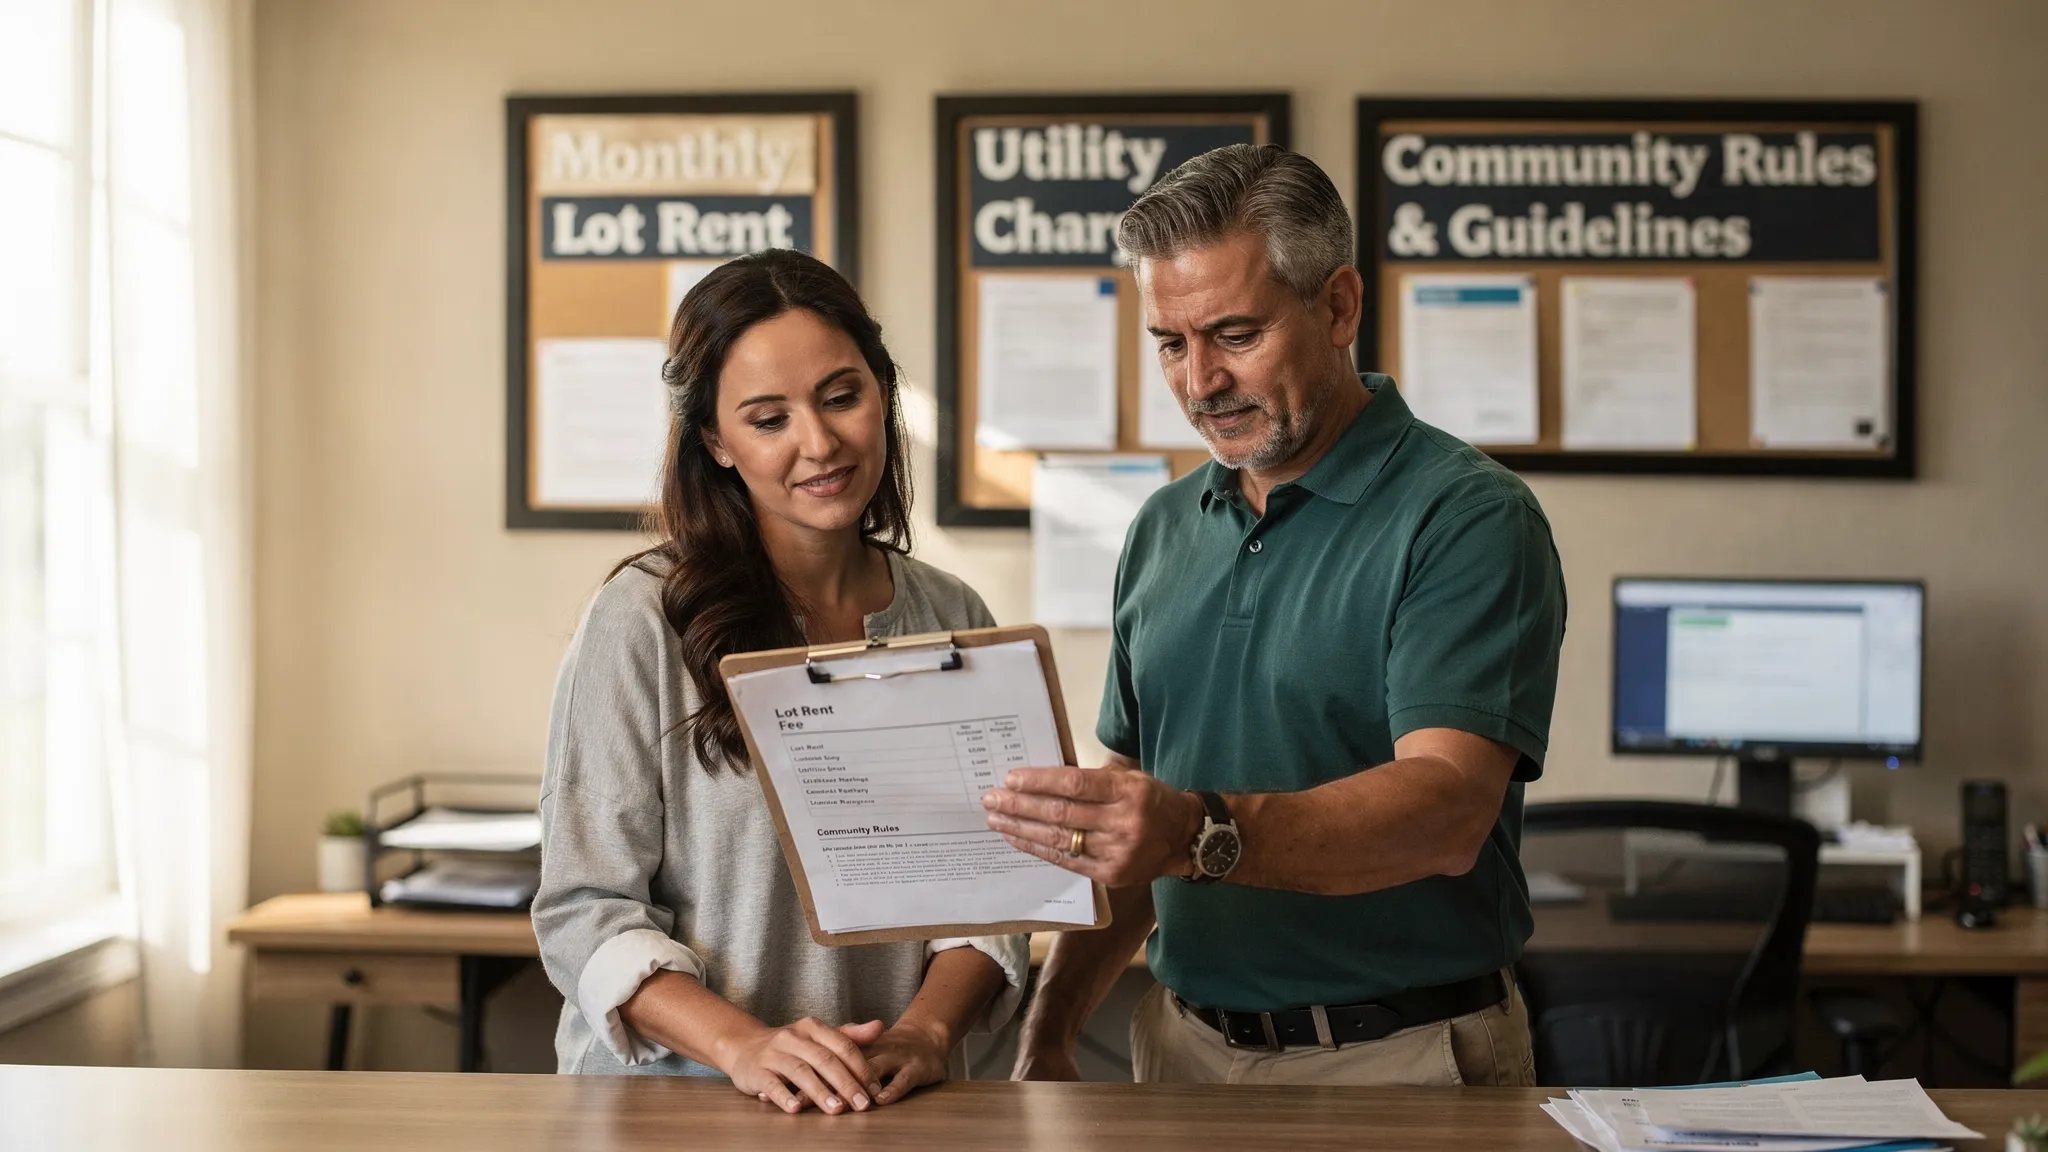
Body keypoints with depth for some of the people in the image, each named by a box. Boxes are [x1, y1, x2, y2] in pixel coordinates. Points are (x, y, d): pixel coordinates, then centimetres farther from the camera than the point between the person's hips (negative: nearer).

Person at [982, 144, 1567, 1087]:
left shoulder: (1465, 517, -10)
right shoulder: (1165, 529, 10)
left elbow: (1447, 810, -23)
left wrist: (1204, 835, -37)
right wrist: (1049, 1036, 4)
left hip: (1400, 1063, -5)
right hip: (1184, 1048, 6)